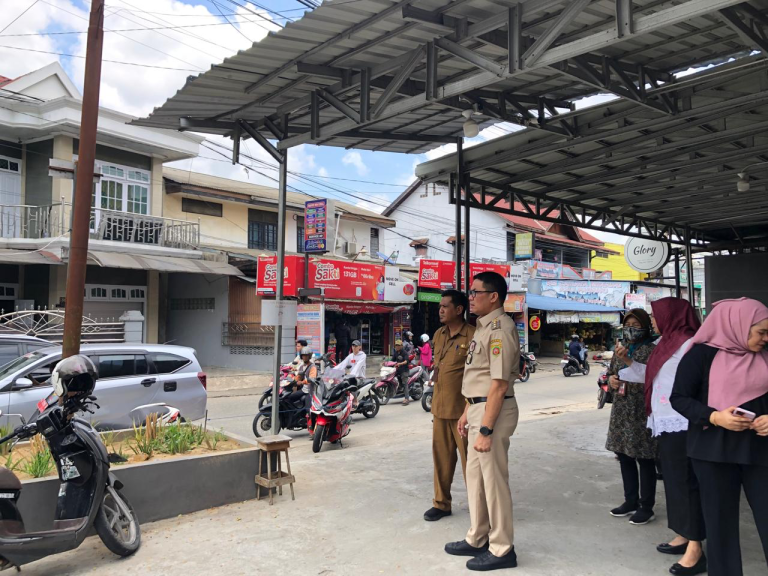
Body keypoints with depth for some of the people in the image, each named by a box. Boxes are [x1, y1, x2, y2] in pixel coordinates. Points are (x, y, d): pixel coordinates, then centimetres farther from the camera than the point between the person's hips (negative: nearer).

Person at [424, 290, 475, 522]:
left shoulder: (472, 336, -13)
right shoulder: (439, 334, 11)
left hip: (462, 410, -7)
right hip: (440, 409, 7)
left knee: (469, 458, 4)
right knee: (441, 457, 14)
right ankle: (441, 503, 26)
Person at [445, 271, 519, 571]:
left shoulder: (499, 328, -19)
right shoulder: (483, 325, 13)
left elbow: (499, 384, -23)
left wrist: (486, 429, -24)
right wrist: (467, 411, 20)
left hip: (493, 410, -10)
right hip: (479, 407, 10)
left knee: (494, 478, 1)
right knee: (475, 475, 18)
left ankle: (502, 549, 17)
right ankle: (477, 539, 33)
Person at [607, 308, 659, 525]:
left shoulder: (651, 350, -9)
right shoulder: (621, 348, 12)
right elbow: (611, 372, 21)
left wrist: (626, 360, -29)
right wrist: (611, 378, -1)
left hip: (641, 412, -7)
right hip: (621, 410, 7)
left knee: (644, 459, 0)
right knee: (624, 456, 14)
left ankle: (646, 507, 11)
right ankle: (631, 501, 28)